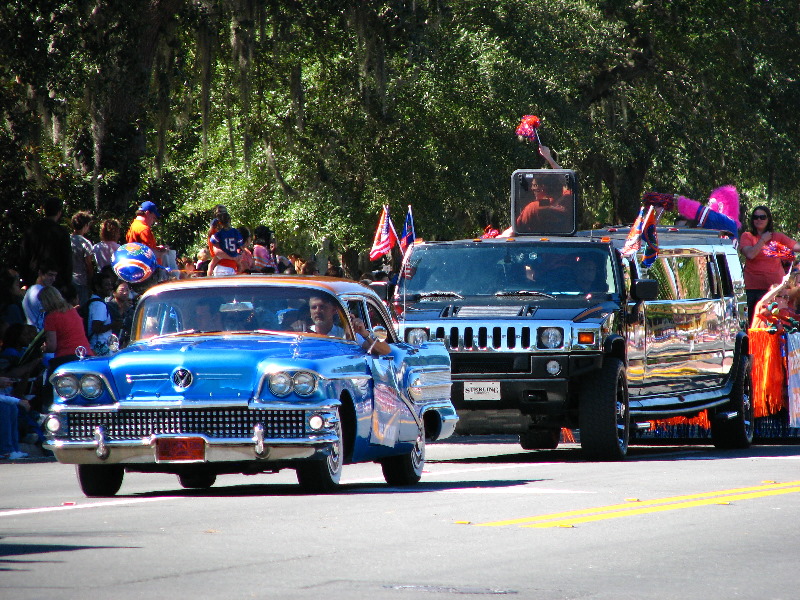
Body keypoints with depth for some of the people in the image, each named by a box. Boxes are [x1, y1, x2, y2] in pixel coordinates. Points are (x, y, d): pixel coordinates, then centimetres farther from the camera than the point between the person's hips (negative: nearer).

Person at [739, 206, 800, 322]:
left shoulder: (778, 236, 12)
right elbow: (750, 254, -12)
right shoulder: (747, 236, 6)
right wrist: (763, 240, -4)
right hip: (754, 288, -2)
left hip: (776, 285, 2)